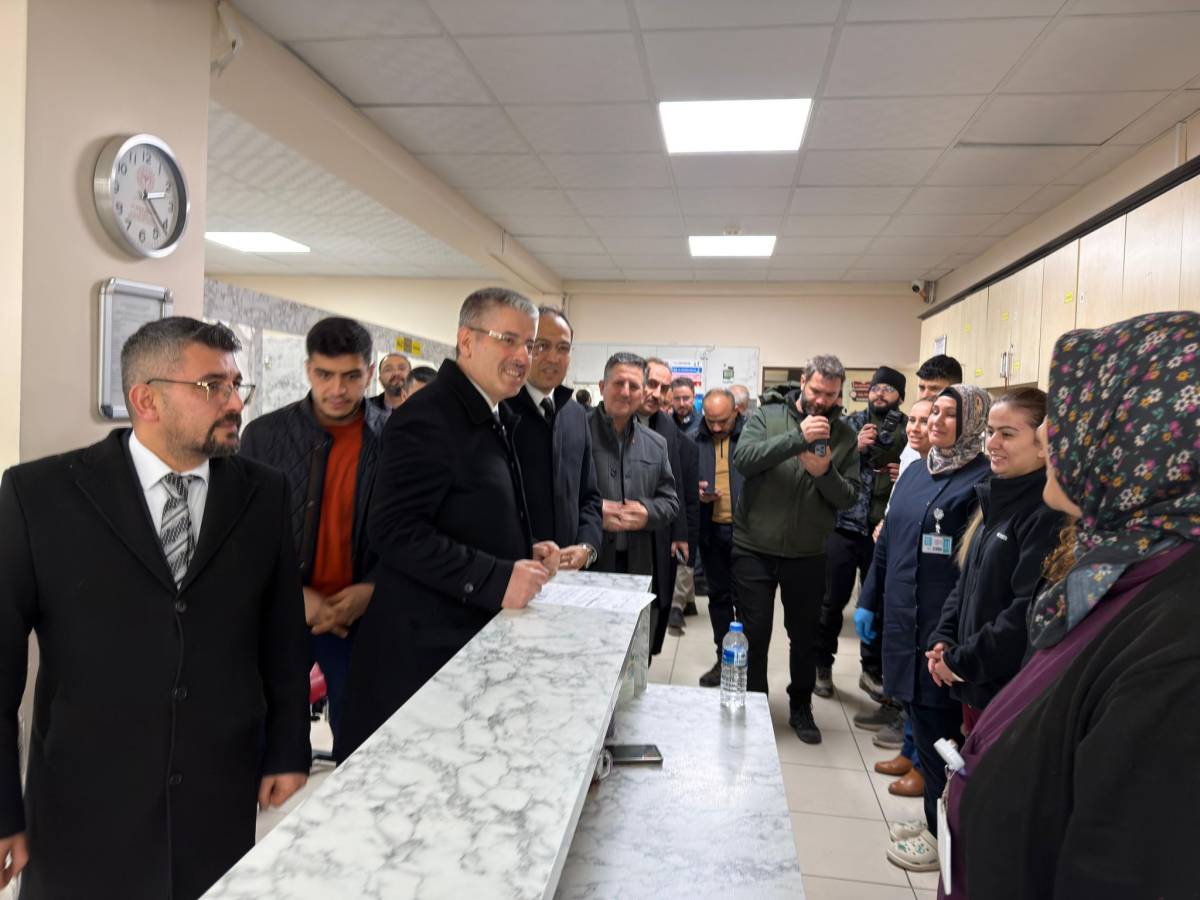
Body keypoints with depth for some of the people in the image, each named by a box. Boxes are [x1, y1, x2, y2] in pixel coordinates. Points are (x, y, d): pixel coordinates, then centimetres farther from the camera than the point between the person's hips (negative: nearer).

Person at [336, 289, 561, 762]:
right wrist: (495, 578, -25)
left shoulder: (492, 420, 14)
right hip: (424, 649, -9)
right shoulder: (427, 418, -16)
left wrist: (525, 554, 6)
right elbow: (394, 530, -22)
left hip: (476, 634, 9)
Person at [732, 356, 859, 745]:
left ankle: (801, 709, 36)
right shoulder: (767, 415, -5)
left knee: (804, 635, 16)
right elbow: (742, 459, -21)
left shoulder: (844, 435, 2)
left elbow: (849, 497, -1)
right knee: (754, 635, 8)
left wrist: (825, 473, -21)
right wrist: (797, 437, -29)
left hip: (808, 554, 2)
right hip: (754, 549, -2)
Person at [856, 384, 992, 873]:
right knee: (918, 719, 17)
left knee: (936, 728, 4)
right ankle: (930, 818, 34)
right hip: (903, 621, 7)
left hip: (942, 630, -7)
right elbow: (886, 542, 16)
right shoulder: (915, 472, 11)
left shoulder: (983, 480, -12)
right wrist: (868, 600, 15)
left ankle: (942, 835, 22)